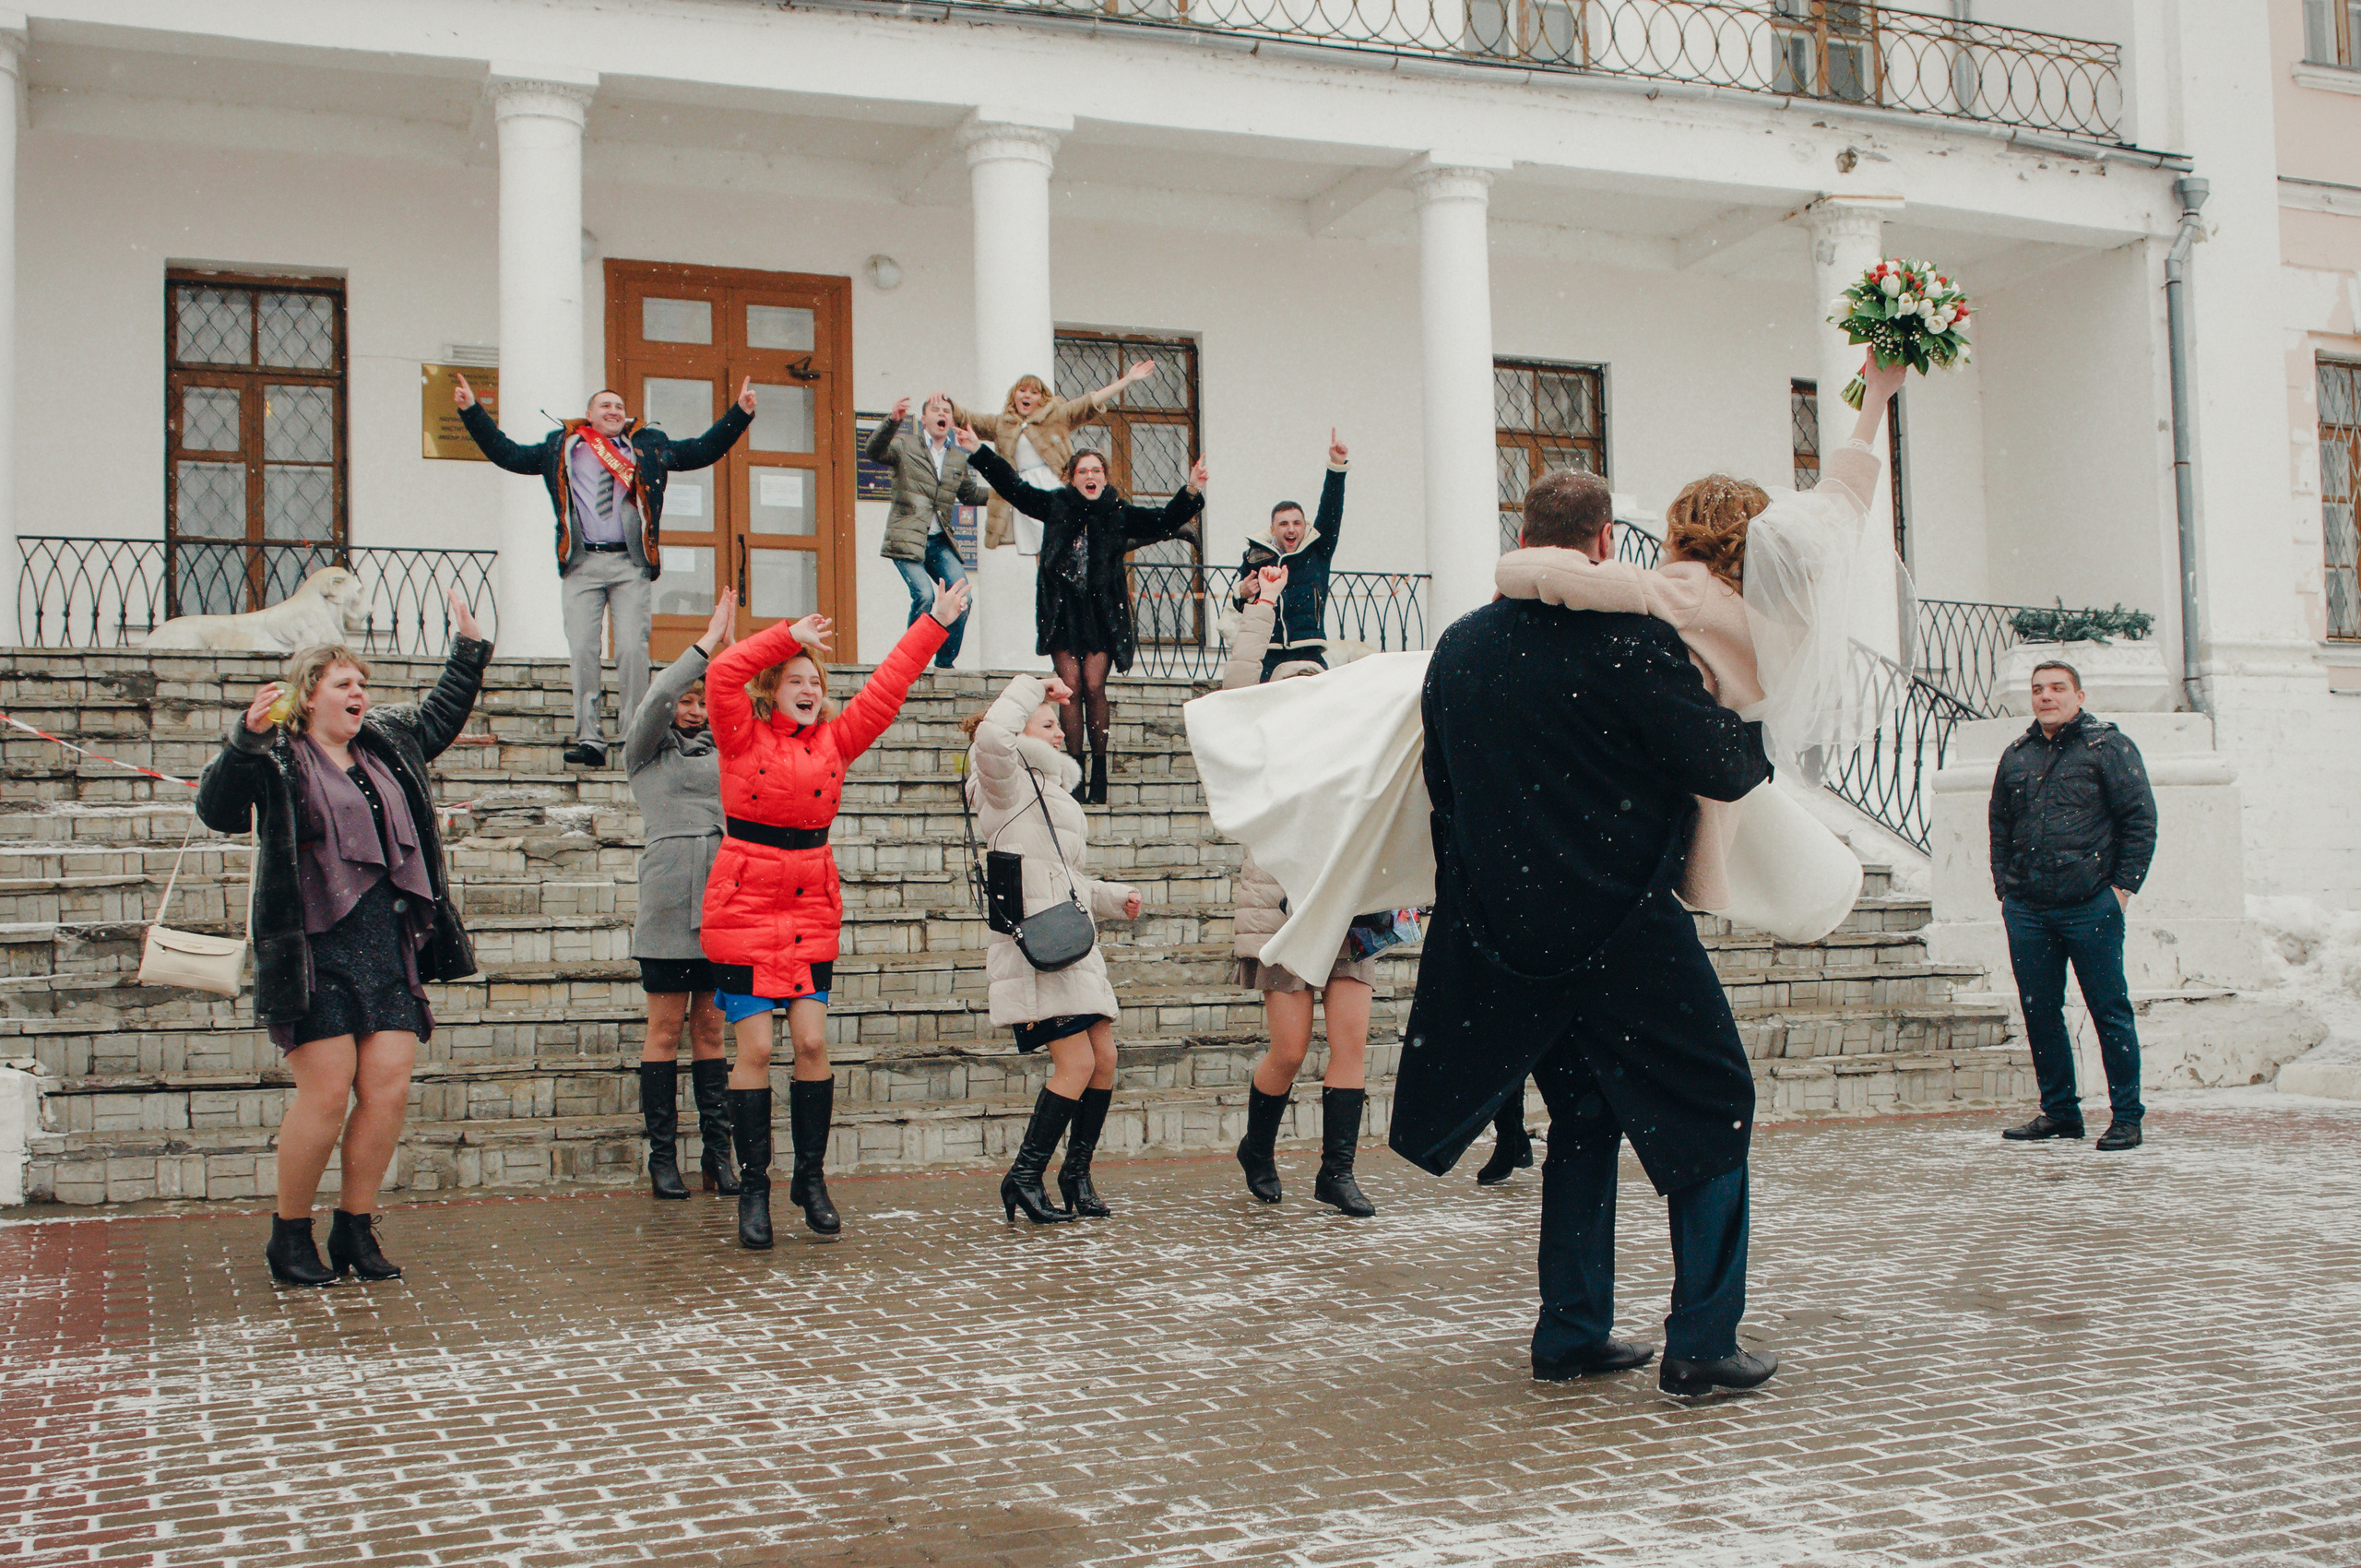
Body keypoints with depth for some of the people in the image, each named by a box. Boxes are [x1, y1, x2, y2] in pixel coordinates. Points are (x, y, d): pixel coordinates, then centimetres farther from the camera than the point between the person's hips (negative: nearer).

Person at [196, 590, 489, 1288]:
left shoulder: (389, 741, 18)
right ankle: (289, 1233, 9)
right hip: (314, 952, -6)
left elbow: (440, 714, 36)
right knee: (326, 1094, -8)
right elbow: (217, 810, -17)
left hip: (389, 947, 6)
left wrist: (468, 647, 34)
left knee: (389, 1089, -1)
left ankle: (355, 1229, 13)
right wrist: (245, 738, -29)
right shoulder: (276, 759, -2)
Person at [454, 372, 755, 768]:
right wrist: (472, 410, 21)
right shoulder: (560, 447, 18)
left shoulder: (650, 446, 19)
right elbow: (507, 453, 23)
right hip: (581, 563, 1)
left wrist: (740, 413, 14)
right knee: (582, 650, -7)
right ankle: (589, 739, -4)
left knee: (632, 649, -9)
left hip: (630, 562, -1)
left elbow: (704, 450, 21)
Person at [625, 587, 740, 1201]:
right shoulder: (646, 751, 7)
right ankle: (662, 1155, 4)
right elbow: (656, 699, -10)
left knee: (710, 1028, 6)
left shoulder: (720, 748, 18)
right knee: (666, 1029, -1)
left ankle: (718, 1152, 7)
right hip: (668, 904, -3)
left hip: (721, 903, 3)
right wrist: (706, 643, -10)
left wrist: (730, 646, -5)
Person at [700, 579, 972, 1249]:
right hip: (744, 910, -3)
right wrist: (787, 636, -18)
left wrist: (934, 626, 9)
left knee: (812, 1042, -1)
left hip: (811, 914, 4)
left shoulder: (834, 741, 9)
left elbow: (884, 691, 10)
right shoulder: (743, 738, -2)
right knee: (755, 1047, -3)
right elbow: (722, 675, -17)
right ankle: (753, 1188, 5)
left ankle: (811, 1177, 13)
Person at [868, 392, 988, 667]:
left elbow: (969, 494, 30)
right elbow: (873, 452, -14)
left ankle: (945, 660, 9)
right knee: (924, 594, -22)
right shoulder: (904, 445, 4)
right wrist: (893, 421, -29)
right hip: (907, 540, -5)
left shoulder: (958, 458, 18)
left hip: (939, 542, 5)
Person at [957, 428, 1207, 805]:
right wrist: (979, 451, 7)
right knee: (1071, 688, -5)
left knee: (1093, 687, -9)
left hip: (1101, 611, -1)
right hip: (1062, 609, 1)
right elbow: (1013, 487, 11)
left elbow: (1164, 521, 0)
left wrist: (1190, 494, -16)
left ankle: (1099, 773, 1)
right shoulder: (1056, 505, 7)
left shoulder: (1119, 513, 5)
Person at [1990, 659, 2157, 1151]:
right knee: (2039, 1013, 8)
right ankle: (2059, 1111, 19)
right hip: (2026, 909, 5)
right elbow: (1999, 826, 21)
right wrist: (2004, 887, 12)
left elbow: (2140, 819, -1)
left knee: (2109, 1010, -2)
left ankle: (2126, 1117, 4)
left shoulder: (2108, 746, 1)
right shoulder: (2016, 755, 15)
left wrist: (2122, 885, -6)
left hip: (2090, 907, -5)